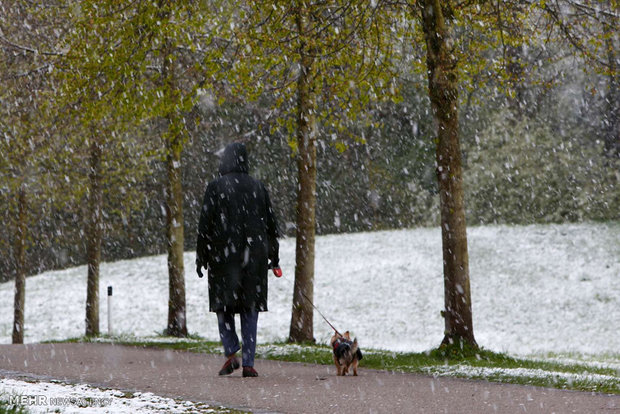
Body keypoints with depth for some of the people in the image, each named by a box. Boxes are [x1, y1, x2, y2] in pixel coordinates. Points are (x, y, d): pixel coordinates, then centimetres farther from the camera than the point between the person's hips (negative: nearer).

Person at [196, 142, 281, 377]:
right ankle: (248, 363, 0)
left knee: (224, 305, 9)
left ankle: (231, 352, -8)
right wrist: (274, 258, 17)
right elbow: (271, 225, 10)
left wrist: (201, 257, 2)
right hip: (253, 257, 2)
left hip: (223, 254, -2)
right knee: (250, 308, 5)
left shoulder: (216, 187, -4)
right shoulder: (258, 188, 6)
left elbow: (205, 224, -5)